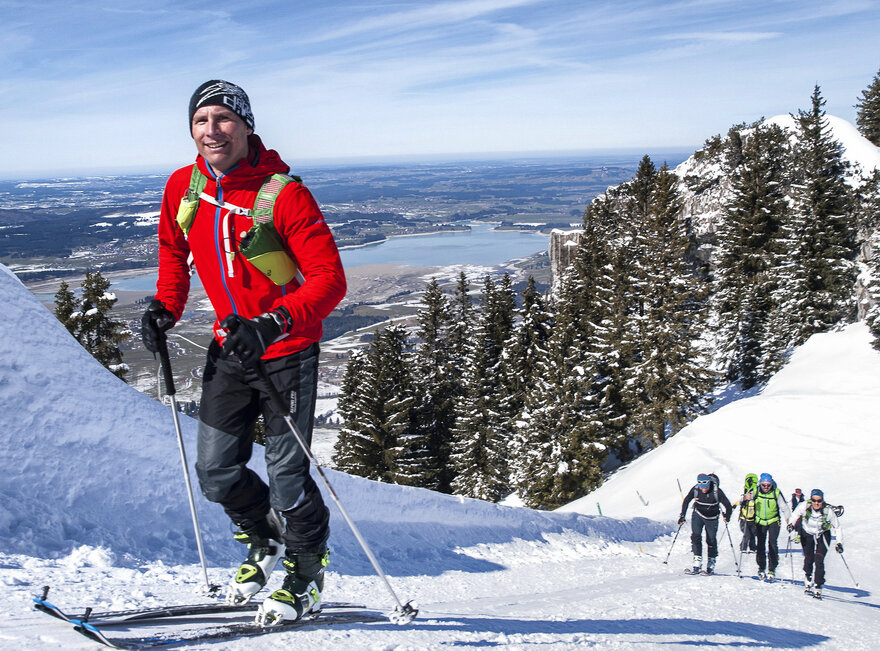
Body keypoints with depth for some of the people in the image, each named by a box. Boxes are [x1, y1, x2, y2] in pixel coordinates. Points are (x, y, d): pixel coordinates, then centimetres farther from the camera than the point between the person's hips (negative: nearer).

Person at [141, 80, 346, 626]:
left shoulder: (283, 193, -20)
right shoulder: (182, 188, -3)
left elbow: (329, 279, -22)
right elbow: (174, 252, 17)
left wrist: (273, 325, -35)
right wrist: (165, 308, 1)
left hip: (287, 350, -5)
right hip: (228, 347, 6)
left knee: (286, 474, -1)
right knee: (216, 475, 9)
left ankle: (306, 572, 26)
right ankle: (265, 539, 39)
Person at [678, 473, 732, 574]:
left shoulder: (717, 491, -25)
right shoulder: (695, 489, -18)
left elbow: (728, 505, -15)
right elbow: (686, 501, -3)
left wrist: (727, 516, -25)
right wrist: (682, 516, -4)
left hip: (712, 518, -1)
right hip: (698, 514, 1)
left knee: (711, 540, 5)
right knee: (695, 536, -14)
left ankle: (711, 563, 20)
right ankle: (697, 560, -11)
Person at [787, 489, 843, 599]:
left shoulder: (828, 511, -24)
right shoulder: (804, 506, -23)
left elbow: (837, 527, -11)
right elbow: (795, 514, 0)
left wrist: (839, 542, -16)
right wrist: (791, 524, -15)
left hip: (822, 536, -1)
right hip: (807, 535, 1)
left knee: (819, 560, -15)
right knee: (809, 559, -2)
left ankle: (817, 587, -9)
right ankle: (808, 581, 25)